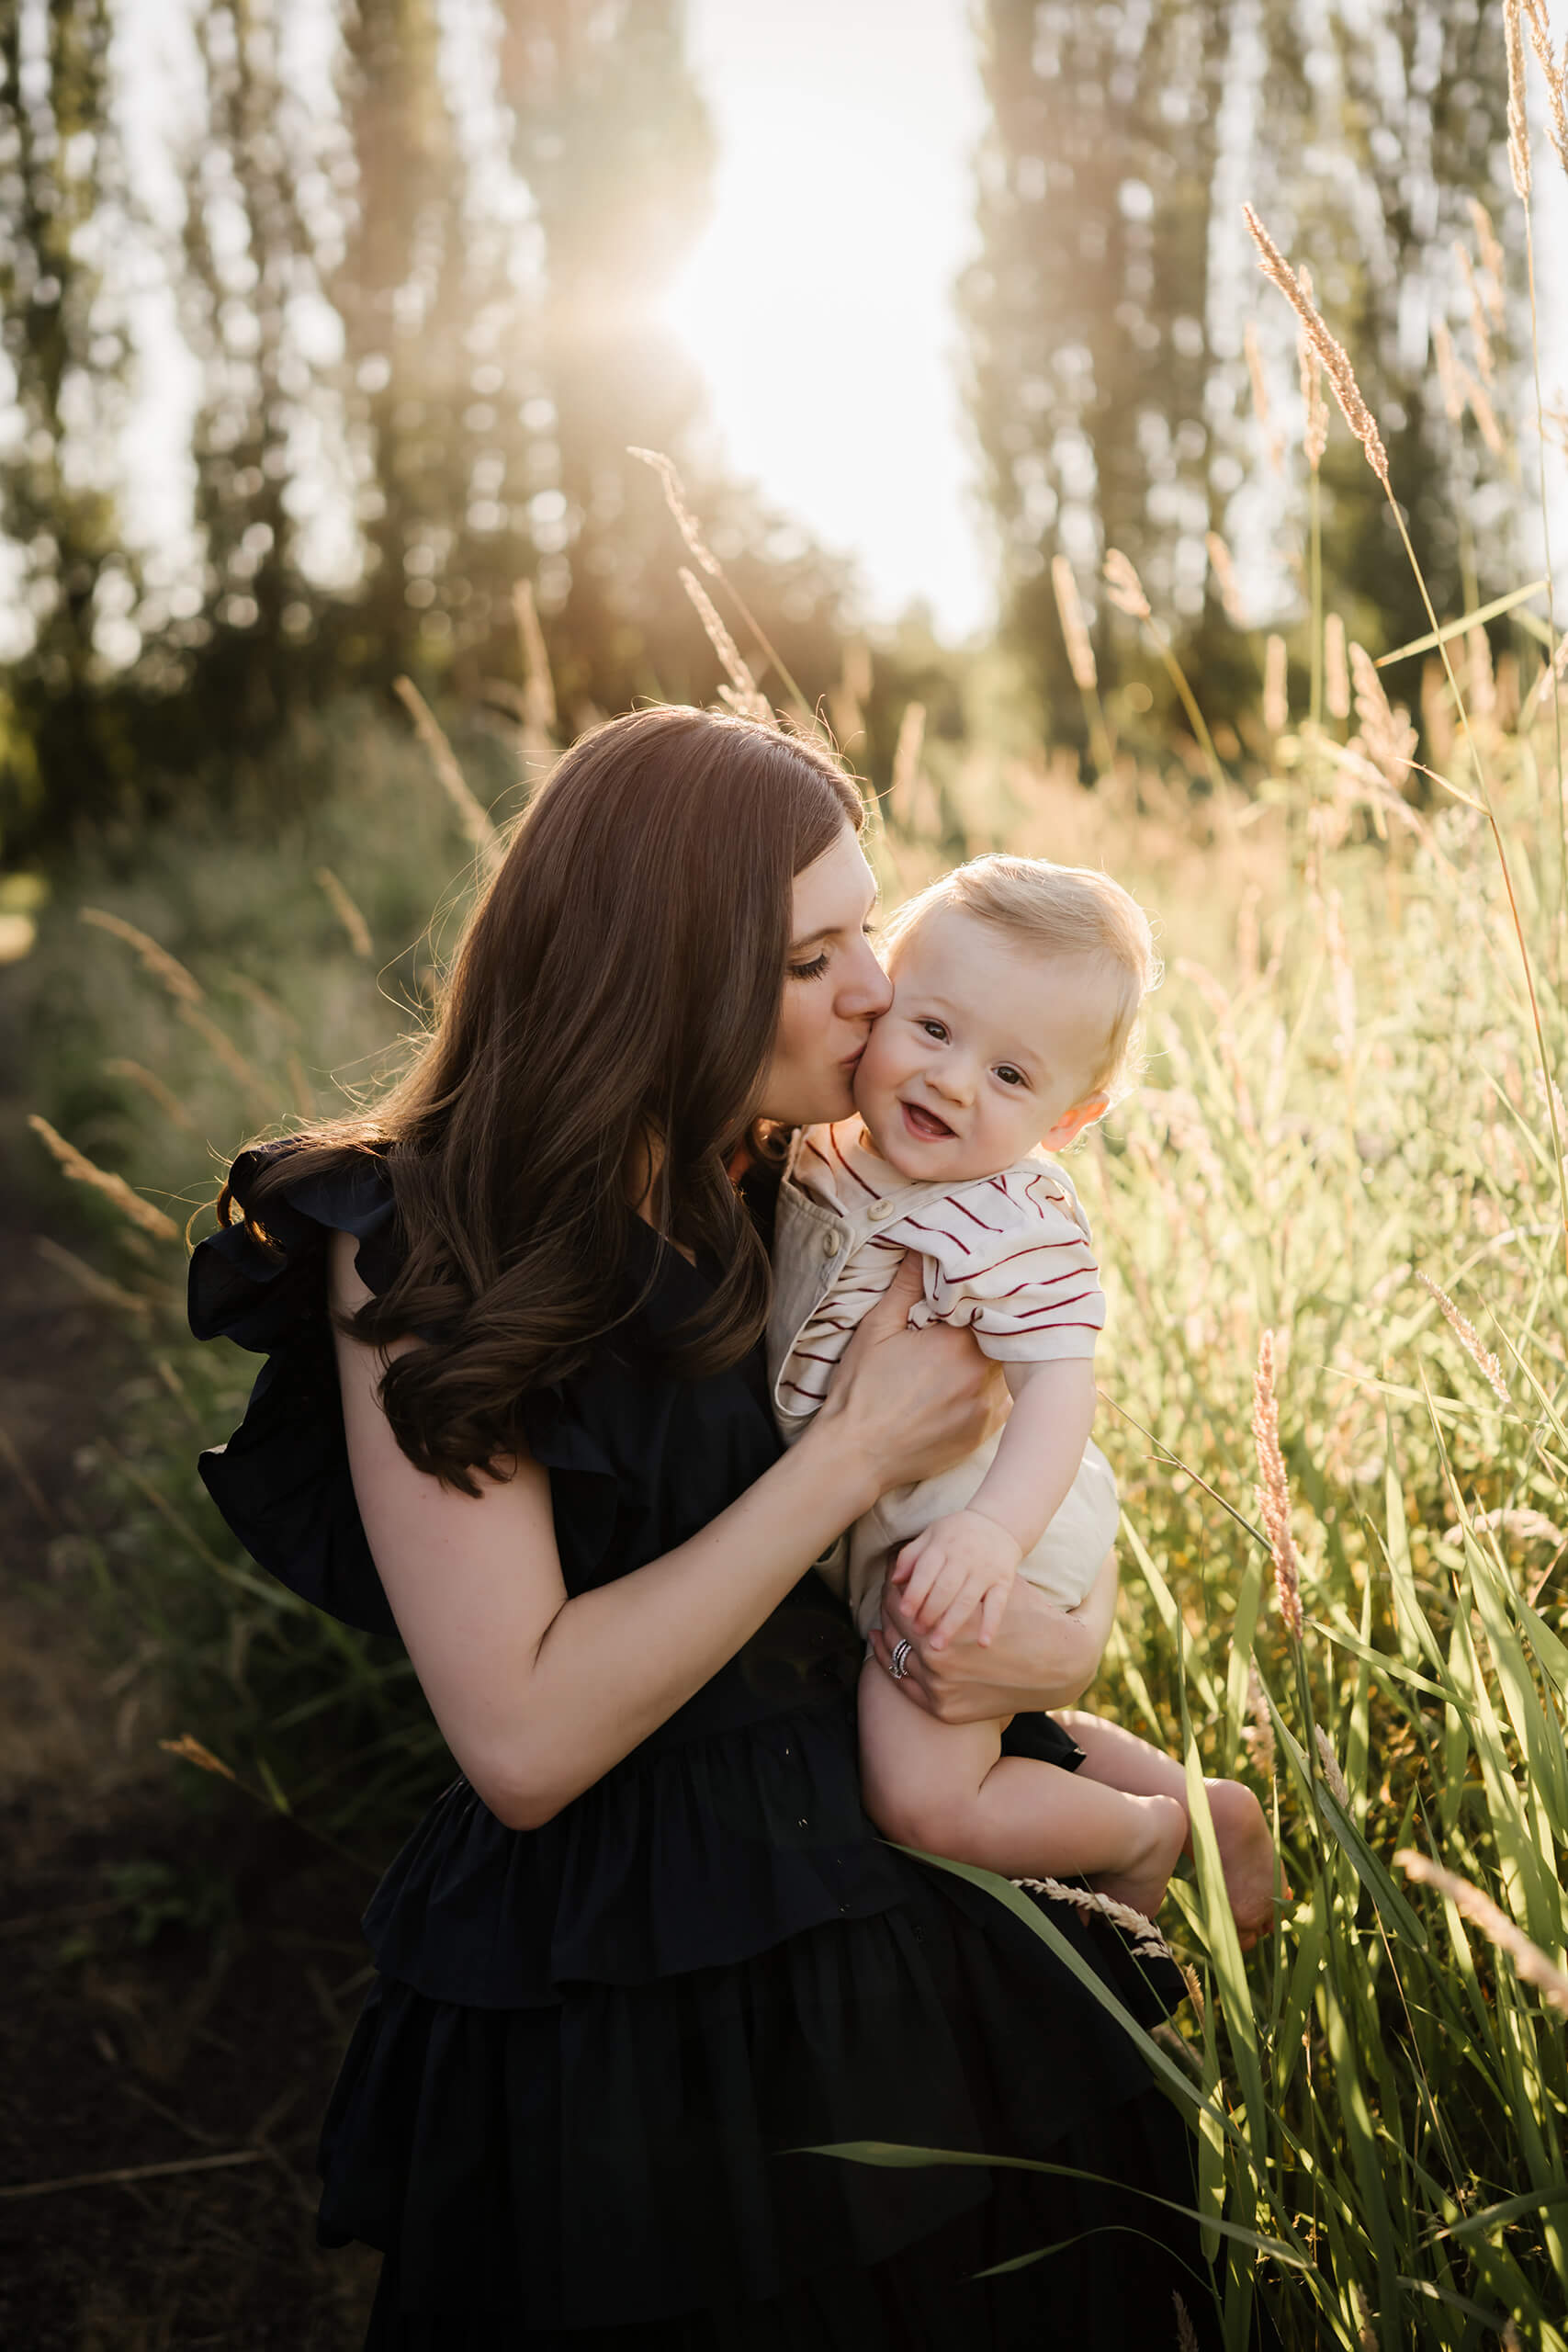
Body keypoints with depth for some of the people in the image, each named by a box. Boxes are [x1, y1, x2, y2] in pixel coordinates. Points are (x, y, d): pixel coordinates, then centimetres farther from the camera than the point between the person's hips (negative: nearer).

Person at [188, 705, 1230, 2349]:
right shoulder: (421, 1252, -16)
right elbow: (524, 1741, -23)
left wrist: (1074, 1630, -12)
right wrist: (857, 1451, -21)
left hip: (933, 1955, 6)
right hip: (620, 2020, -5)